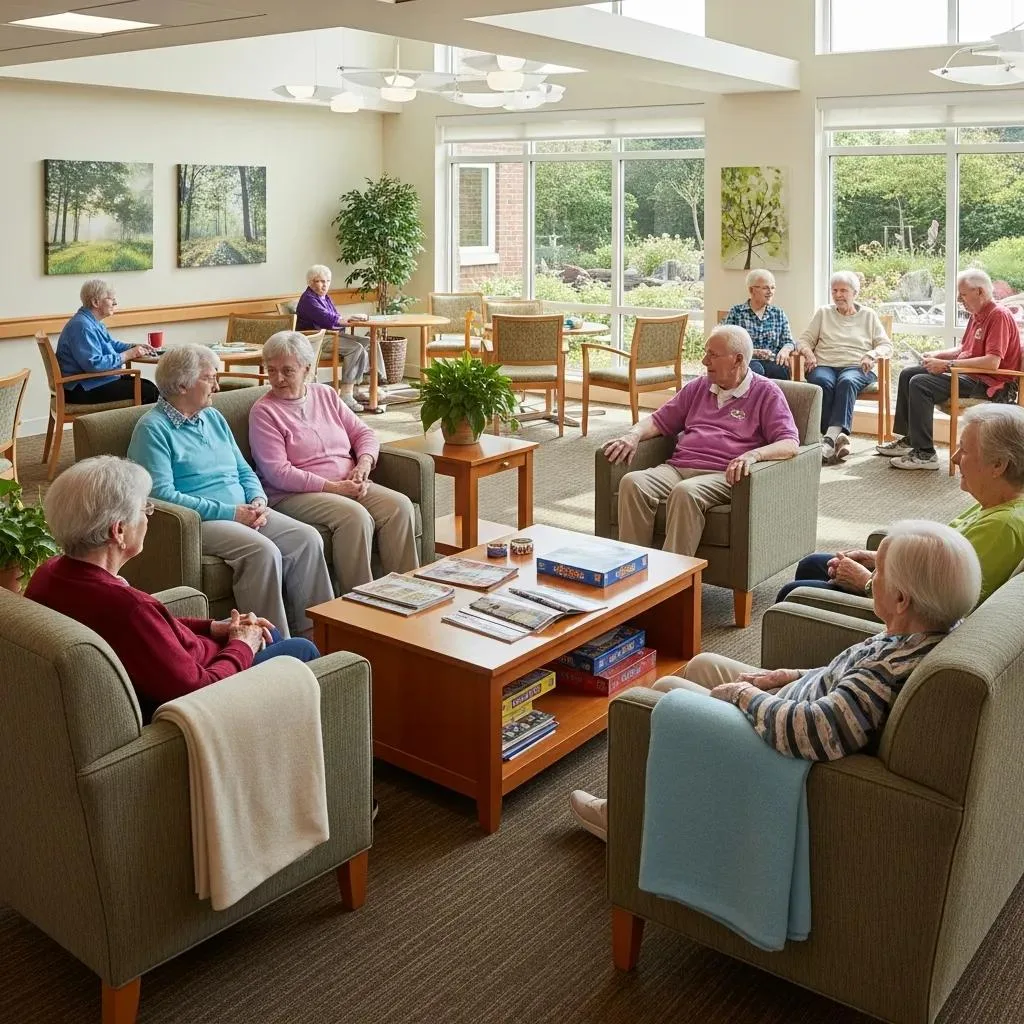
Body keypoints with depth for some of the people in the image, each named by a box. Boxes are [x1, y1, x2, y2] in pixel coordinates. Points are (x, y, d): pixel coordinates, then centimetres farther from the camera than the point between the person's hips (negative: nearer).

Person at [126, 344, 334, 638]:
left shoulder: (213, 418, 19)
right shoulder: (153, 429, -6)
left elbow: (244, 470, 22)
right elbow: (162, 493, -17)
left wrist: (258, 501, -2)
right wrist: (229, 512, -18)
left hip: (243, 513, 8)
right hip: (198, 522, -7)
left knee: (307, 538, -15)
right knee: (263, 551, -32)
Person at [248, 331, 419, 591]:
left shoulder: (325, 394, 14)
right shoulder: (264, 411, -4)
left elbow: (363, 433, 17)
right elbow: (278, 473, -13)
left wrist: (364, 464, -6)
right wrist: (332, 487, -17)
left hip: (349, 485, 6)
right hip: (294, 494, -6)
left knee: (400, 506, -18)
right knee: (355, 515, -32)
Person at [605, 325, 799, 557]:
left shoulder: (766, 392, 8)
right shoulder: (698, 387, 25)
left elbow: (790, 444, -3)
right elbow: (659, 421, 29)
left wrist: (754, 454, -24)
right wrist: (634, 435, 5)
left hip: (723, 475, -5)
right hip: (678, 467, 5)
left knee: (686, 492, -39)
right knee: (632, 482, -27)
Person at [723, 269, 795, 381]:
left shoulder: (779, 314, 21)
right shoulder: (736, 312, 9)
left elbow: (789, 341, 17)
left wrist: (785, 349, -9)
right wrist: (754, 351, -16)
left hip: (772, 363, 3)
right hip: (744, 362, -3)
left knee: (782, 369, -33)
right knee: (756, 369, -38)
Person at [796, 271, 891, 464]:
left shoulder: (869, 316, 20)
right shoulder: (823, 313, 22)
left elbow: (886, 346, 13)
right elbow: (804, 340, 17)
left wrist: (871, 355, -9)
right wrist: (807, 350, -7)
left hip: (856, 367, -1)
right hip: (824, 365, 1)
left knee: (847, 382, -38)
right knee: (822, 382, -36)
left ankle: (830, 438, -52)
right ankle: (839, 437, -43)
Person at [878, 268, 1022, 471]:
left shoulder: (999, 316, -16)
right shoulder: (976, 315, 16)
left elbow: (992, 362, -27)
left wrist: (948, 364, -23)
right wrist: (938, 355, 7)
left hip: (988, 383, -11)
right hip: (968, 373, 11)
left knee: (920, 384, -26)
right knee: (908, 375, 11)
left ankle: (925, 454, -25)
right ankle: (908, 439, 13)